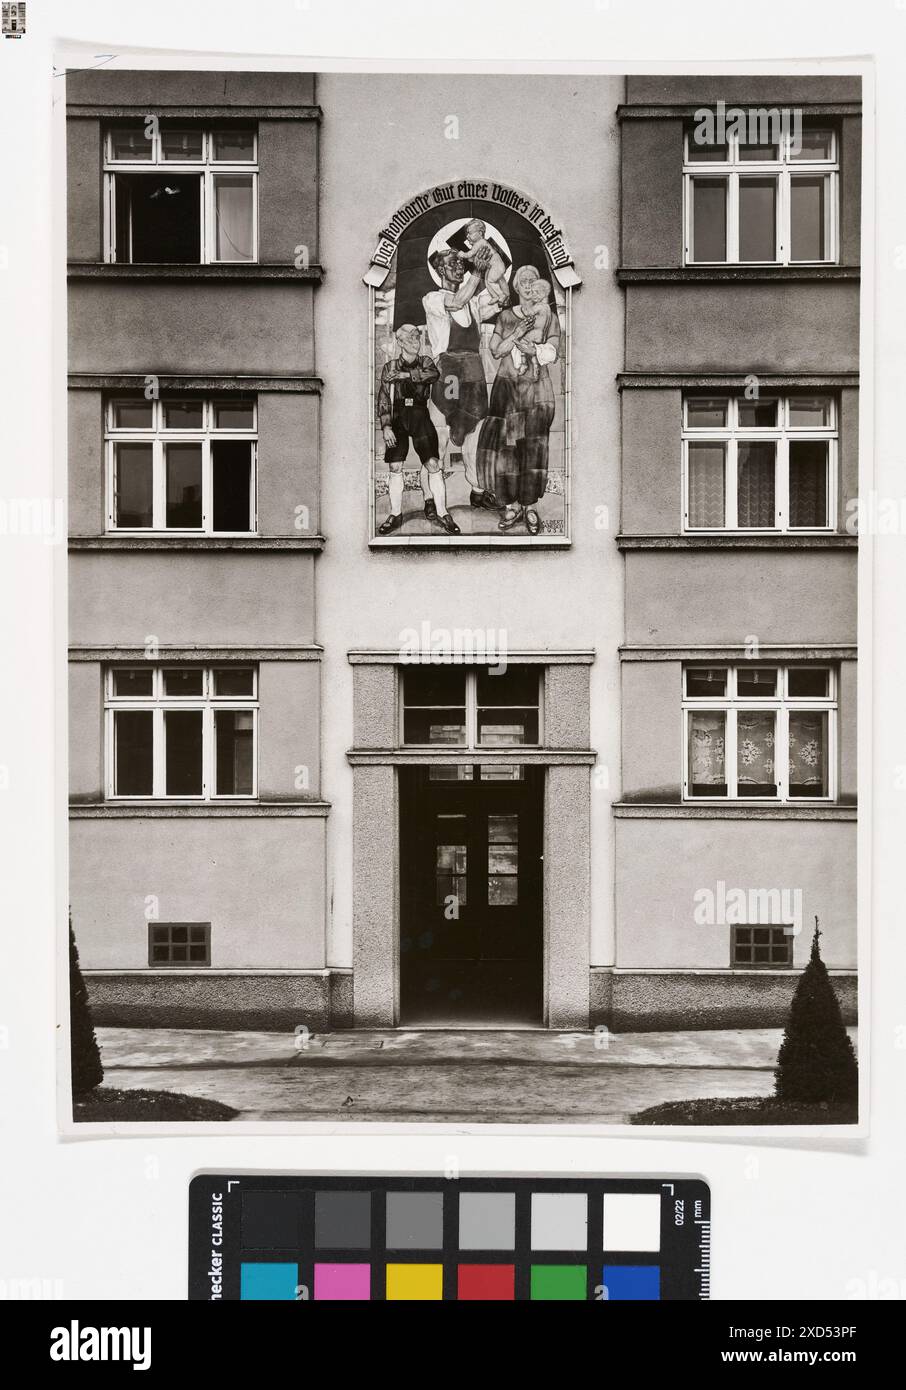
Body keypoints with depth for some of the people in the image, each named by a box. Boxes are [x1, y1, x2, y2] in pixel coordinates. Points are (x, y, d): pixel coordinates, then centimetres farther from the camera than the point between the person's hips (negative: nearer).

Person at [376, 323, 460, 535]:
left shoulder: (425, 362, 11)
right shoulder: (390, 367, 9)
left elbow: (433, 374, -13)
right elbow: (383, 400, 4)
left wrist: (404, 374, -16)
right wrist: (386, 426, -8)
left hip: (420, 416, 0)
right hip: (398, 418, 0)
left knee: (433, 465, -9)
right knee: (395, 467, -5)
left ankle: (441, 513, -2)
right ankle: (395, 515, 6)